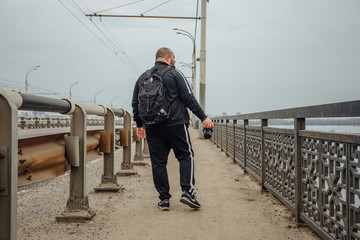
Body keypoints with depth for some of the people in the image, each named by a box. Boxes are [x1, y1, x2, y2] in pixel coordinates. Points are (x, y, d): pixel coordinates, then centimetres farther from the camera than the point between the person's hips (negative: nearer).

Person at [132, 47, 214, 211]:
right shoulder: (175, 74, -1)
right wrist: (203, 117, -3)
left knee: (158, 162, 6)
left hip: (152, 128, 4)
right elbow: (189, 98, -6)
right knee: (186, 155, 6)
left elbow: (135, 104, 18)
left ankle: (164, 199, 7)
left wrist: (139, 125, 28)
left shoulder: (142, 77, 14)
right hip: (175, 124, -4)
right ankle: (187, 191, -6)